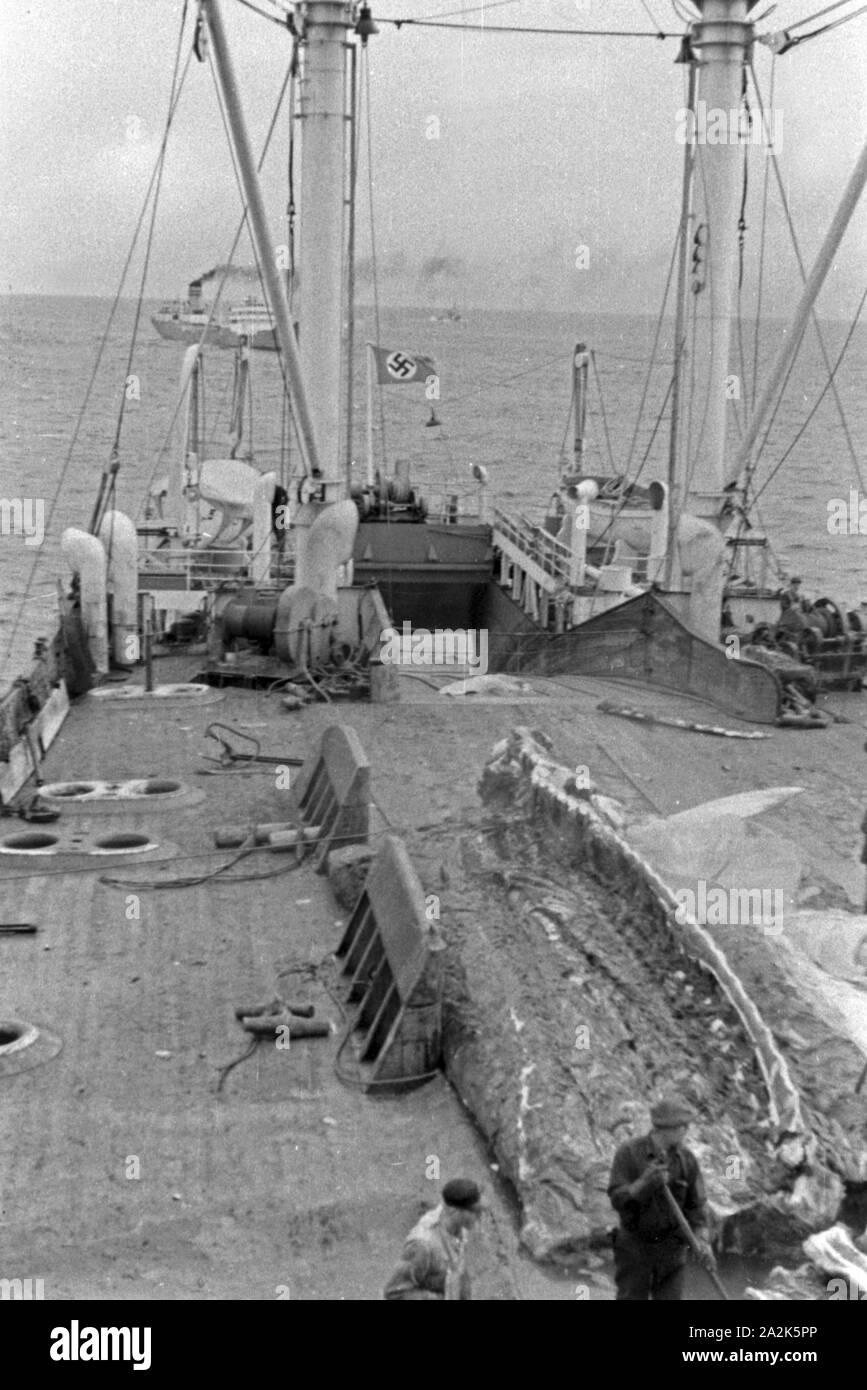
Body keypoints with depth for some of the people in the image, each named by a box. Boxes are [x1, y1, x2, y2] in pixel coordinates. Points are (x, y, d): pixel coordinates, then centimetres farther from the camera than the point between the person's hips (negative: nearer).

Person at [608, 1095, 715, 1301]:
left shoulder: (687, 1160, 0)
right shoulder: (629, 1153, -10)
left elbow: (696, 1205, 1)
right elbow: (617, 1199, -14)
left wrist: (702, 1241, -14)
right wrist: (645, 1182, -31)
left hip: (671, 1249, 3)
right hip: (634, 1246, -3)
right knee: (631, 1299, -2)